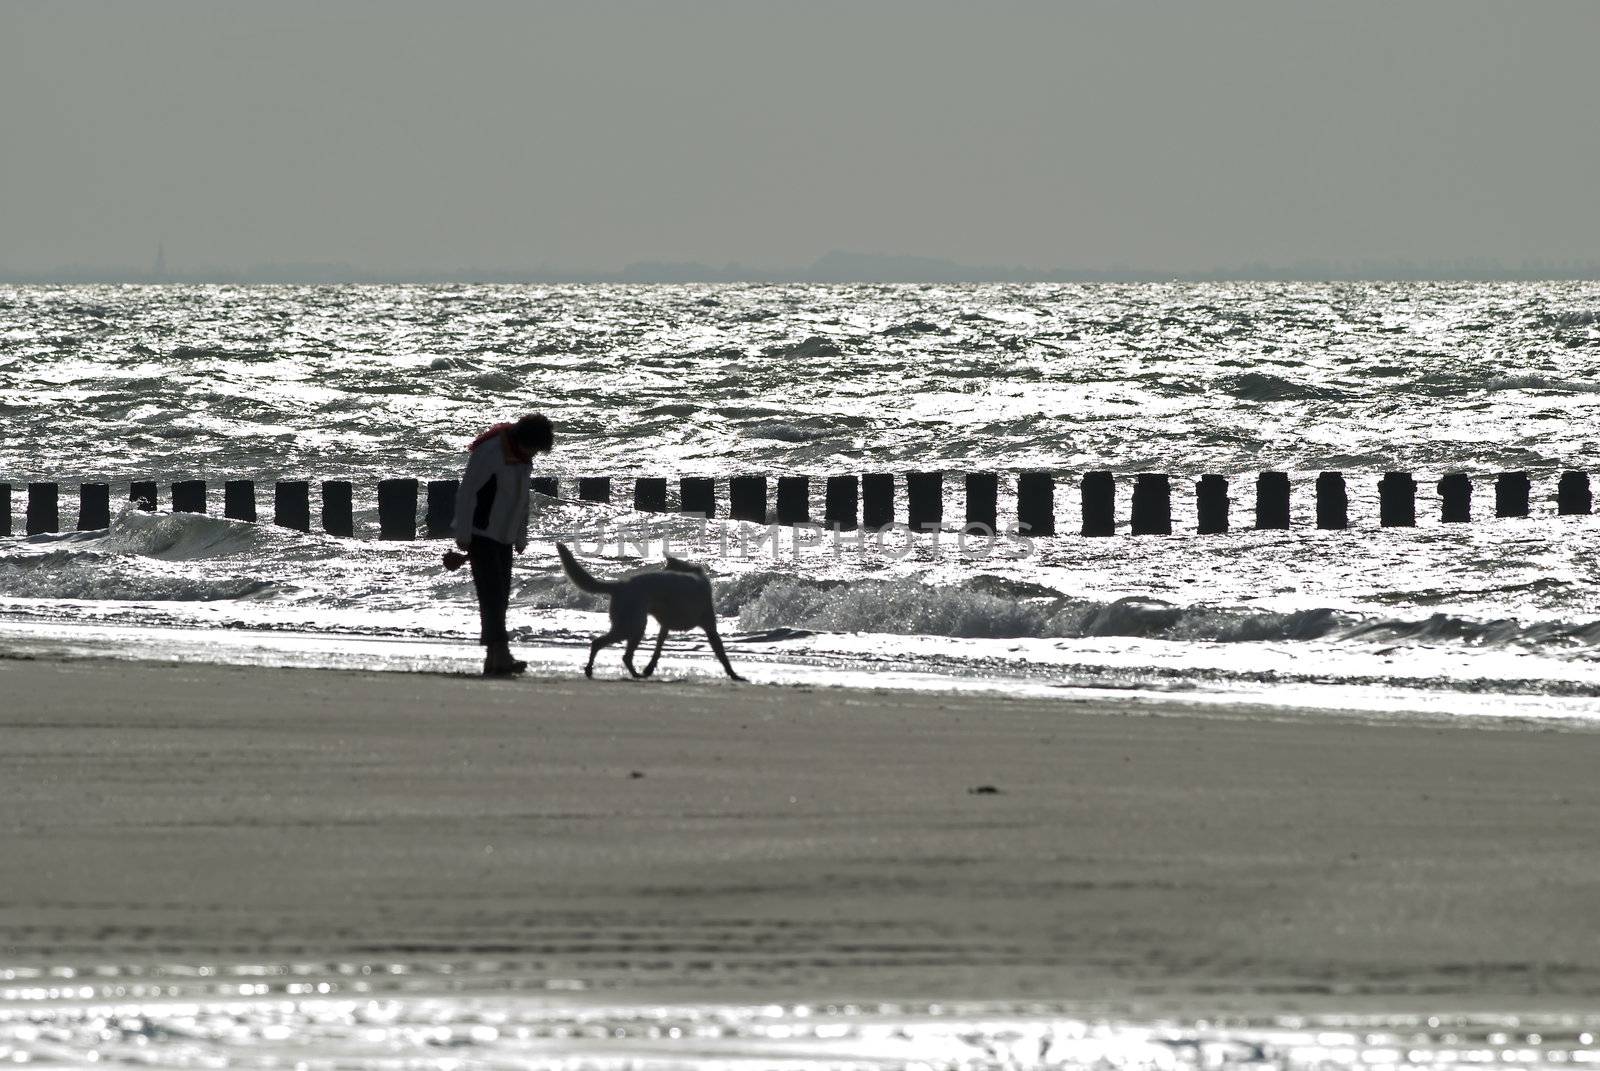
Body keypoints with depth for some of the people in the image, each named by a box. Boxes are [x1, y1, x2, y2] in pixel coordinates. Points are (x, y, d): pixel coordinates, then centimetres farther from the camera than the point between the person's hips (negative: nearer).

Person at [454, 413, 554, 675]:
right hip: (480, 534, -8)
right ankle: (500, 655, -24)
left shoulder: (522, 456, 4)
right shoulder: (488, 453, -21)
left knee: (500, 597, 5)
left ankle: (492, 662, 6)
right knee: (492, 594, -16)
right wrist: (463, 535, -18)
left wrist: (521, 536, 17)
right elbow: (466, 493, -19)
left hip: (503, 536, 8)